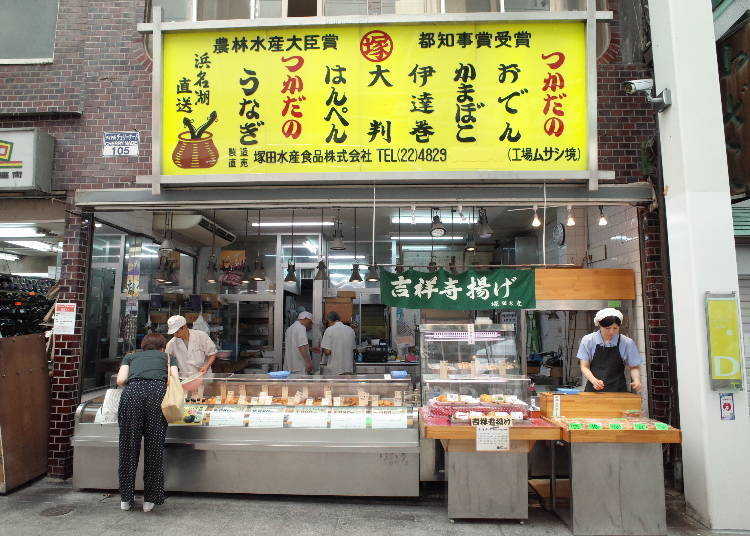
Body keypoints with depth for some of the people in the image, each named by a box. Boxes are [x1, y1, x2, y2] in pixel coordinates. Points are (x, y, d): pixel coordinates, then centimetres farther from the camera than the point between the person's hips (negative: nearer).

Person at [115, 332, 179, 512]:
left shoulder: (131, 357, 32)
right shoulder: (168, 357, 30)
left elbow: (121, 380, 15)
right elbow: (176, 381, 14)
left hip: (132, 392, 1)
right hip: (158, 391, -1)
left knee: (128, 445, 12)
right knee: (155, 447, 8)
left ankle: (126, 499, 21)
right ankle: (149, 500, 14)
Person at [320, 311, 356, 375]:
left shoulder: (330, 330, -10)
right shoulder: (350, 330, 5)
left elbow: (327, 351, -14)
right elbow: (353, 349, 12)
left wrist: (323, 350, 7)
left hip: (334, 370, -5)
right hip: (348, 368, 5)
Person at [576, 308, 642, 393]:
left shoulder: (627, 343, -1)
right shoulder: (588, 340, -1)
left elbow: (634, 367, 9)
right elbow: (584, 366, 1)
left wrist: (636, 380, -11)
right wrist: (594, 380, -17)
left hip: (618, 391, 0)